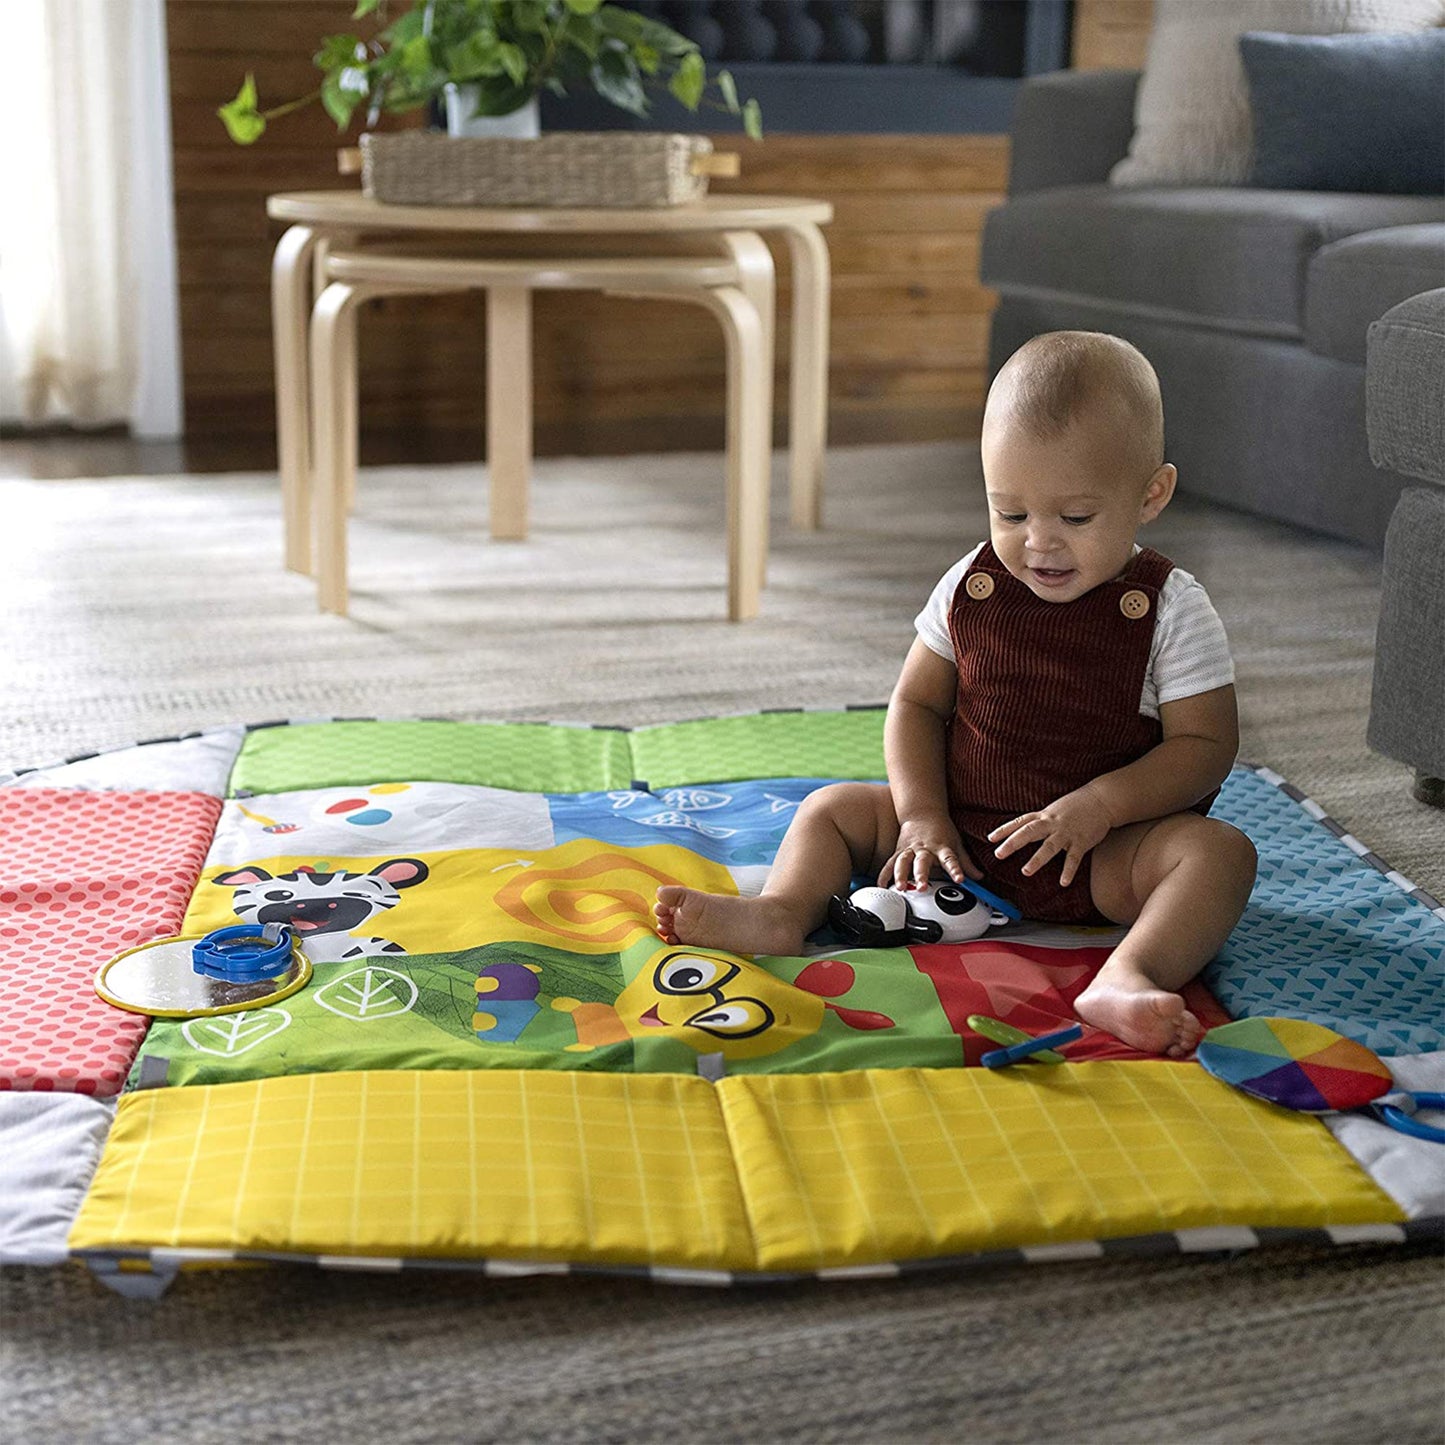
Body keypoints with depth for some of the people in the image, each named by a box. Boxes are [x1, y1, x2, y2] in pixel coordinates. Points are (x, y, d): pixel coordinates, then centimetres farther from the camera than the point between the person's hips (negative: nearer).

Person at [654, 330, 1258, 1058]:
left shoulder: (1170, 610, -9)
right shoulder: (970, 587, 1)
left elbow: (1205, 746, -11)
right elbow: (917, 705, 6)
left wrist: (1101, 805, -26)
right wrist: (923, 816, -9)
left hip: (1101, 853, -4)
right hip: (965, 833, 4)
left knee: (1219, 850, -30)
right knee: (833, 808, -1)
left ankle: (1126, 977, -53)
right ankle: (780, 911, -27)